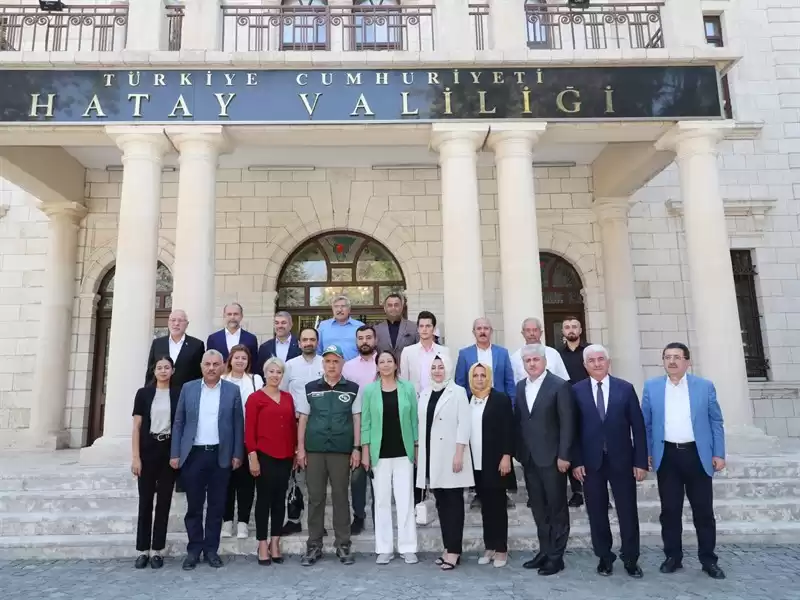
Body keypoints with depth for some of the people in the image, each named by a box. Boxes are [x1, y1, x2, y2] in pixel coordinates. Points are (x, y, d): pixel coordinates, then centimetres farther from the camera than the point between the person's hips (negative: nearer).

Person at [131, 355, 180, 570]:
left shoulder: (178, 394, 3)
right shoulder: (143, 393, 2)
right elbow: (137, 427, 1)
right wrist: (135, 456, -6)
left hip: (169, 450, 0)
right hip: (148, 449, 0)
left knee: (164, 501, 6)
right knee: (145, 500, 5)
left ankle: (157, 551, 16)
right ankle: (142, 550, 16)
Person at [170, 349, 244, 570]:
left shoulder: (232, 390, 1)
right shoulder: (188, 389, 4)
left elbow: (238, 424, 2)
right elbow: (178, 423, 4)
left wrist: (237, 455, -2)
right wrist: (175, 454, 0)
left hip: (221, 456, 0)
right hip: (193, 454, 1)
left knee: (216, 506, 8)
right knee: (194, 506, 8)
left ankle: (211, 549, 21)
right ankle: (193, 550, 22)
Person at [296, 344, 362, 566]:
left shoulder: (352, 389, 3)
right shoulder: (310, 389, 6)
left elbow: (357, 419, 3)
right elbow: (303, 419, 6)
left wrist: (357, 448, -3)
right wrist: (300, 448, 0)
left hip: (341, 451, -1)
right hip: (314, 450, 1)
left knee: (341, 497, 6)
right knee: (315, 498, 7)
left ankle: (343, 545, 16)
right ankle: (314, 545, 18)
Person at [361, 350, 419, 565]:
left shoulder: (408, 388, 2)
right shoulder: (369, 390, 0)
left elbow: (414, 420, 5)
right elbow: (365, 422, 1)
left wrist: (417, 448, 2)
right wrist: (365, 452, -3)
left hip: (403, 453, 0)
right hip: (380, 454, 0)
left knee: (405, 500, 3)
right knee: (382, 501, 6)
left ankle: (408, 548, 12)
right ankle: (384, 548, 16)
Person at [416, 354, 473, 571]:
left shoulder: (458, 392, -4)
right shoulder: (425, 394, 11)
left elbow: (464, 424, -9)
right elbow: (422, 424, 13)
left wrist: (459, 453, -15)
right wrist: (419, 451, 9)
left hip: (450, 455, -5)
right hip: (431, 456, 5)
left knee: (454, 503, 0)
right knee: (441, 503, 10)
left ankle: (454, 550, 5)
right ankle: (447, 547, 18)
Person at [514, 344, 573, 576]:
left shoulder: (559, 385, -9)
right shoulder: (521, 386, 9)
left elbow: (567, 423, -12)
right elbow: (518, 420, 10)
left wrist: (563, 455, -15)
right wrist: (518, 452, 6)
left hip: (551, 457, -6)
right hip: (529, 458, 6)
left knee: (557, 509, 6)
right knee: (539, 510, 14)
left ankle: (556, 556, 16)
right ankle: (544, 552, 26)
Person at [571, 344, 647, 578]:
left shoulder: (625, 388, 0)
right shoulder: (577, 391, -1)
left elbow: (638, 427, 0)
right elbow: (573, 429, -1)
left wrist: (641, 461, -4)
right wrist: (576, 461, -6)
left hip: (622, 460, 0)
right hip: (590, 462, 0)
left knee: (628, 511, 8)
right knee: (597, 513, 9)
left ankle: (631, 559, 25)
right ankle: (604, 557, 25)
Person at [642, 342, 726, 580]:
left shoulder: (705, 386, 1)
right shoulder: (652, 387, 3)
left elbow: (716, 422, 4)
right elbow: (645, 423, 6)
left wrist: (719, 453, 0)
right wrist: (646, 452, 2)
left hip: (697, 454, 0)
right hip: (667, 456, 1)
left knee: (704, 510, 7)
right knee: (670, 510, 7)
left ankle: (708, 559, 22)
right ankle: (673, 556, 21)